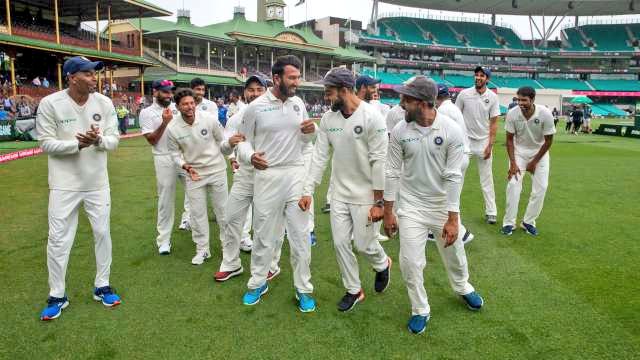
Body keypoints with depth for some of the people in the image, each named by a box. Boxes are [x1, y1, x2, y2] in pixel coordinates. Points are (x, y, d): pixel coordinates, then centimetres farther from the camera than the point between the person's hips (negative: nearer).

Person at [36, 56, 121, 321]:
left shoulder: (104, 103, -4)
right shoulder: (50, 104, -12)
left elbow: (114, 141, -2)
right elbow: (46, 143, -10)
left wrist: (98, 140, -24)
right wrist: (78, 144, -25)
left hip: (98, 182, 3)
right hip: (64, 184, -3)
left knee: (102, 233, 11)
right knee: (58, 239, 3)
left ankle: (102, 286, 29)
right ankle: (57, 296, 20)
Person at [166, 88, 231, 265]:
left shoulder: (209, 119, -15)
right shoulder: (172, 128, -13)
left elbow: (221, 141, 1)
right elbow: (175, 152, -1)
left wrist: (229, 145, -15)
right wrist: (184, 165, -16)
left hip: (216, 169, -1)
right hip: (193, 173, 1)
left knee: (223, 209, 9)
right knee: (197, 212, 9)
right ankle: (202, 249, 25)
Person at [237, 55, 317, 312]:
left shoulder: (298, 103, 4)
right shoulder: (256, 106, -7)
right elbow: (244, 141, 0)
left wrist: (309, 132, -10)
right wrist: (250, 156, -23)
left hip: (296, 174, 3)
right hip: (267, 175, -2)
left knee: (301, 234, 6)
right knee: (263, 233, 11)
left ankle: (303, 289, 20)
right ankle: (258, 282, 31)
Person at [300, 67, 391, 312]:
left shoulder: (371, 116, -17)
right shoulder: (328, 118, -1)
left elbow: (379, 161, -16)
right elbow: (319, 156, 2)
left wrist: (378, 202, -16)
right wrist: (308, 191, -4)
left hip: (365, 195, -5)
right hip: (339, 194, 5)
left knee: (363, 244, 3)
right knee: (340, 243, 8)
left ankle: (382, 265, 38)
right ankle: (354, 290, 28)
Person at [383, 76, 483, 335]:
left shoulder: (451, 131, -17)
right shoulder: (399, 131, -12)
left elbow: (453, 176, -15)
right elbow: (393, 172, -5)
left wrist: (453, 218, -16)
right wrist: (388, 212, -2)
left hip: (443, 204, 0)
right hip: (411, 206, 1)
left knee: (454, 254, 18)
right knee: (410, 261, 1)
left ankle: (463, 288, 51)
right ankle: (420, 310, 25)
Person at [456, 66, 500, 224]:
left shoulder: (492, 97, -2)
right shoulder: (464, 94, -3)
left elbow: (494, 123, -1)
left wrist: (490, 145, -7)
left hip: (484, 142, 0)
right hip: (465, 140, 0)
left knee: (487, 179, 6)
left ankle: (491, 212, 14)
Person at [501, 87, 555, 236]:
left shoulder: (545, 114, -25)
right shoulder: (512, 114, -22)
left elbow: (548, 141, -13)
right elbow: (509, 139, -10)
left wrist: (535, 162, -10)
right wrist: (512, 163, -16)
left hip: (539, 152, 0)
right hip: (519, 151, 0)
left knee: (540, 187, -5)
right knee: (513, 184, -11)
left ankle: (528, 222, 10)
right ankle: (509, 222, 0)